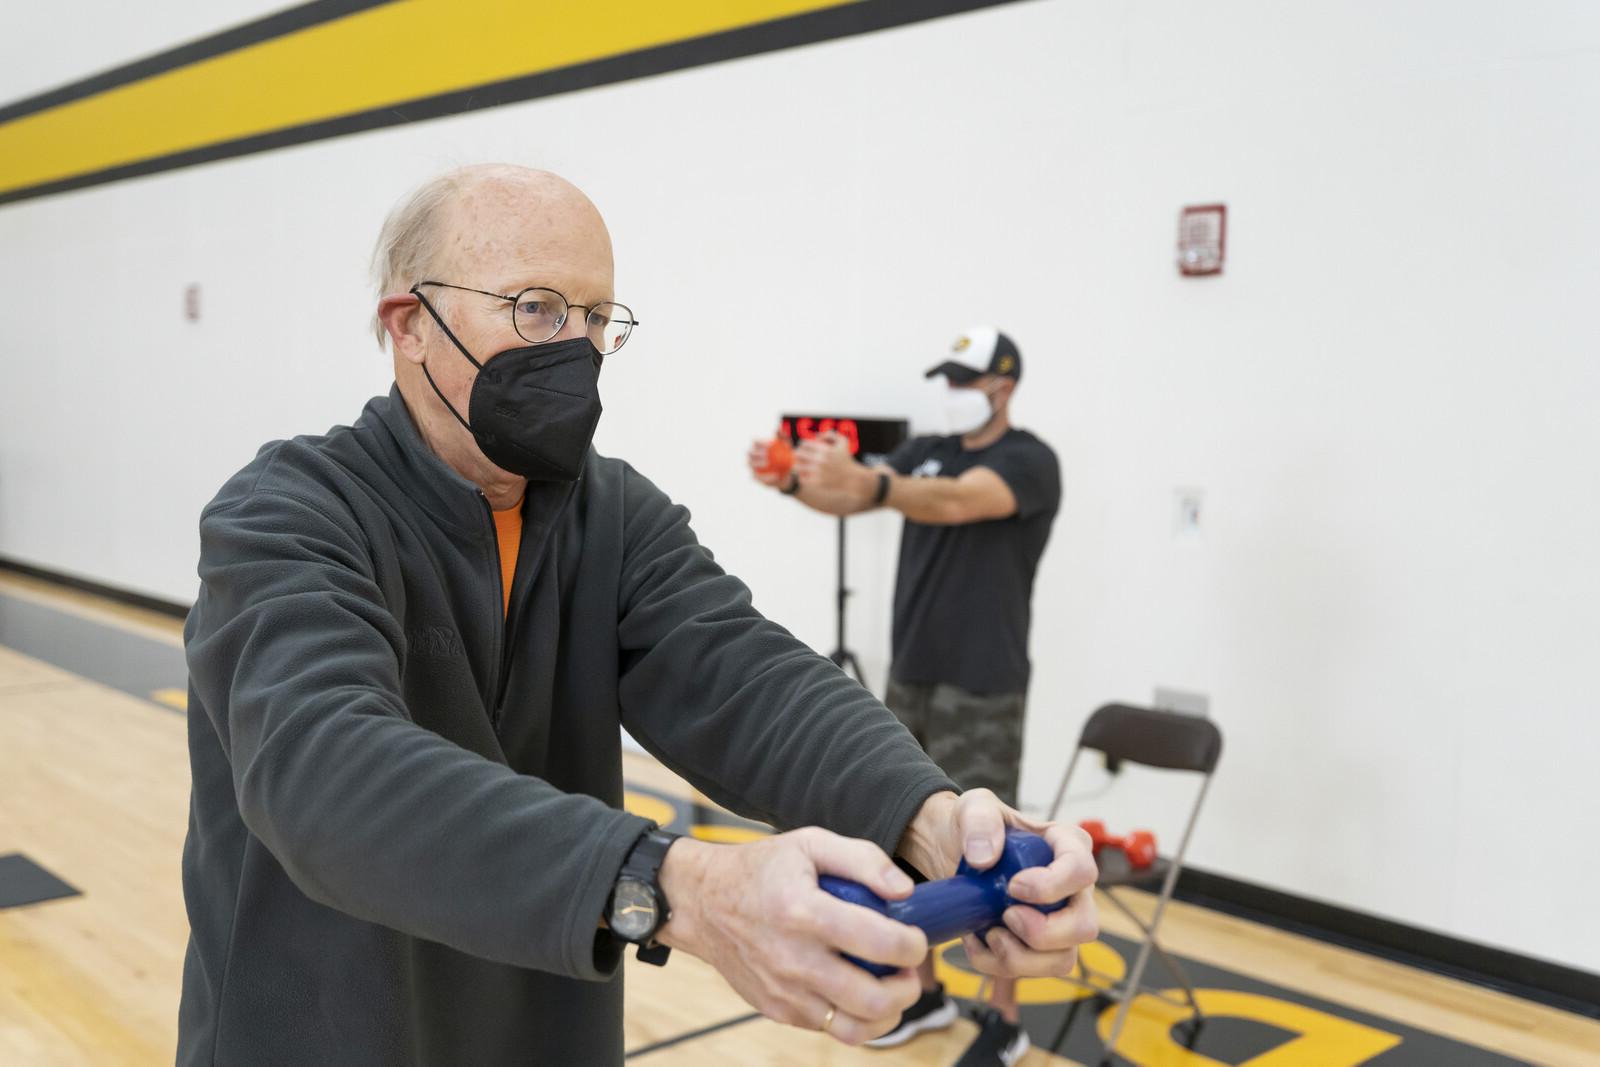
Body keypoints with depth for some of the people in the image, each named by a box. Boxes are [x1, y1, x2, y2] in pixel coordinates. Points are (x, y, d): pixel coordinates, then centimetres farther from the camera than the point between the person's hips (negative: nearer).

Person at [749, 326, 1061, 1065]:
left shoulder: (1030, 461, -10)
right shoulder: (924, 452, 11)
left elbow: (952, 503, -30)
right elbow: (853, 499, -6)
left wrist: (860, 477, -46)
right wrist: (795, 480, -28)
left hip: (981, 691, -7)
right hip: (909, 679, 7)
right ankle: (924, 991, 29)